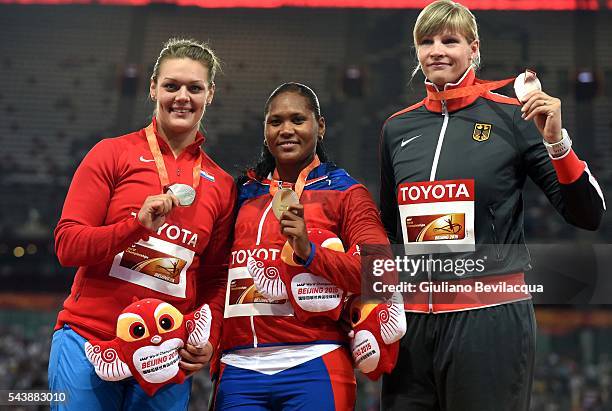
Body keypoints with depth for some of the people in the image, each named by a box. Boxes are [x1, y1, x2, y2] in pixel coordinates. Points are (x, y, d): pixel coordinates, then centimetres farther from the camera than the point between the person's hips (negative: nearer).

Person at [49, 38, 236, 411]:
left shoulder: (222, 185, 10)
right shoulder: (114, 153, 1)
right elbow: (67, 246, -4)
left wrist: (209, 341, -2)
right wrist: (138, 223, -18)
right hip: (88, 338, -2)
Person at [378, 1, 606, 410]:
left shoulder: (512, 116, -3)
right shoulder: (397, 127, 9)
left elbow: (589, 215, -4)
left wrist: (556, 141, -17)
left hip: (490, 318, -4)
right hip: (411, 319, 4)